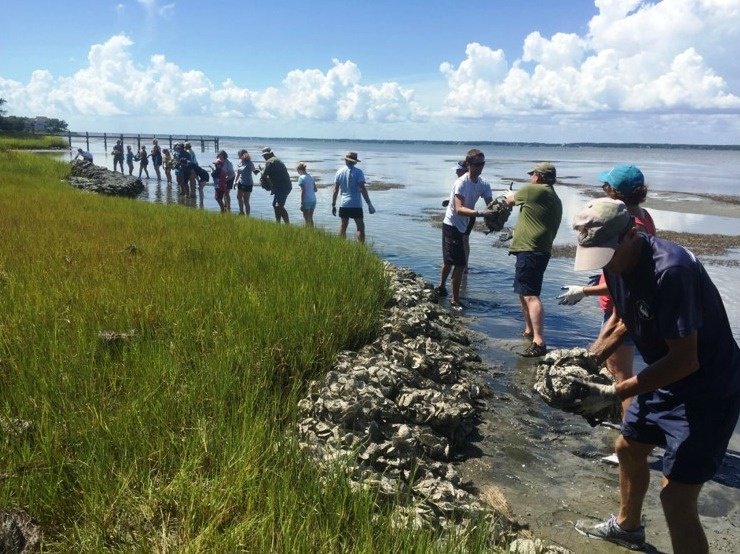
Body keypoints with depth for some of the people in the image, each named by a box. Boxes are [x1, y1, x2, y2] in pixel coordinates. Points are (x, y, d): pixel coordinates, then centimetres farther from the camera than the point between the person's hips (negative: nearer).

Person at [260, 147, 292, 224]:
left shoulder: (270, 162, -10)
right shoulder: (276, 159, 22)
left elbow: (264, 175, -12)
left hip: (282, 187, -11)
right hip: (284, 186, 11)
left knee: (279, 206, -17)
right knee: (275, 205, 18)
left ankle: (287, 225, -22)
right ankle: (278, 223, 23)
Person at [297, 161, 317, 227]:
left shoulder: (301, 178, -10)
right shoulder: (310, 176, 10)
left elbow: (303, 191, -14)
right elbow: (315, 189, 13)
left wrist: (302, 204, -12)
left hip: (306, 201, -7)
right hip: (313, 200, 7)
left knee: (307, 220, 0)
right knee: (310, 219, 16)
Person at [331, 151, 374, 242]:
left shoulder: (339, 172, 4)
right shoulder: (358, 172, -8)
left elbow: (335, 190, 5)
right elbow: (362, 189, -13)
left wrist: (333, 205, 12)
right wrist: (369, 204, -10)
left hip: (343, 204, 4)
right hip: (356, 205, -4)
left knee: (342, 228, 10)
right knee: (360, 228, 0)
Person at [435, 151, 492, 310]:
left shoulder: (483, 184, -2)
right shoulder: (461, 183, -24)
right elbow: (459, 209, -35)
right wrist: (479, 213, -48)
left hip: (463, 225, 8)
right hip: (452, 225, -8)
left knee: (450, 260, 24)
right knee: (460, 264, -8)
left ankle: (441, 287, 43)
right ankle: (455, 301, 3)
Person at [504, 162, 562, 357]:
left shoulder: (533, 190, -8)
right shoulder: (555, 200, 18)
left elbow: (510, 200, 9)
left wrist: (510, 196, 32)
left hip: (530, 251, -10)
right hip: (541, 249, 10)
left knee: (530, 295, -14)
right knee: (524, 292, 22)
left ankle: (539, 343, -20)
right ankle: (529, 330, 34)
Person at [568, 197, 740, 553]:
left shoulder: (671, 271, -32)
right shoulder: (617, 262, -6)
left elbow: (685, 360, -30)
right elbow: (621, 319, 10)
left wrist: (614, 394, -30)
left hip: (708, 390, -9)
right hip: (666, 379, 9)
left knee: (676, 497, -9)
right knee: (628, 449, 23)